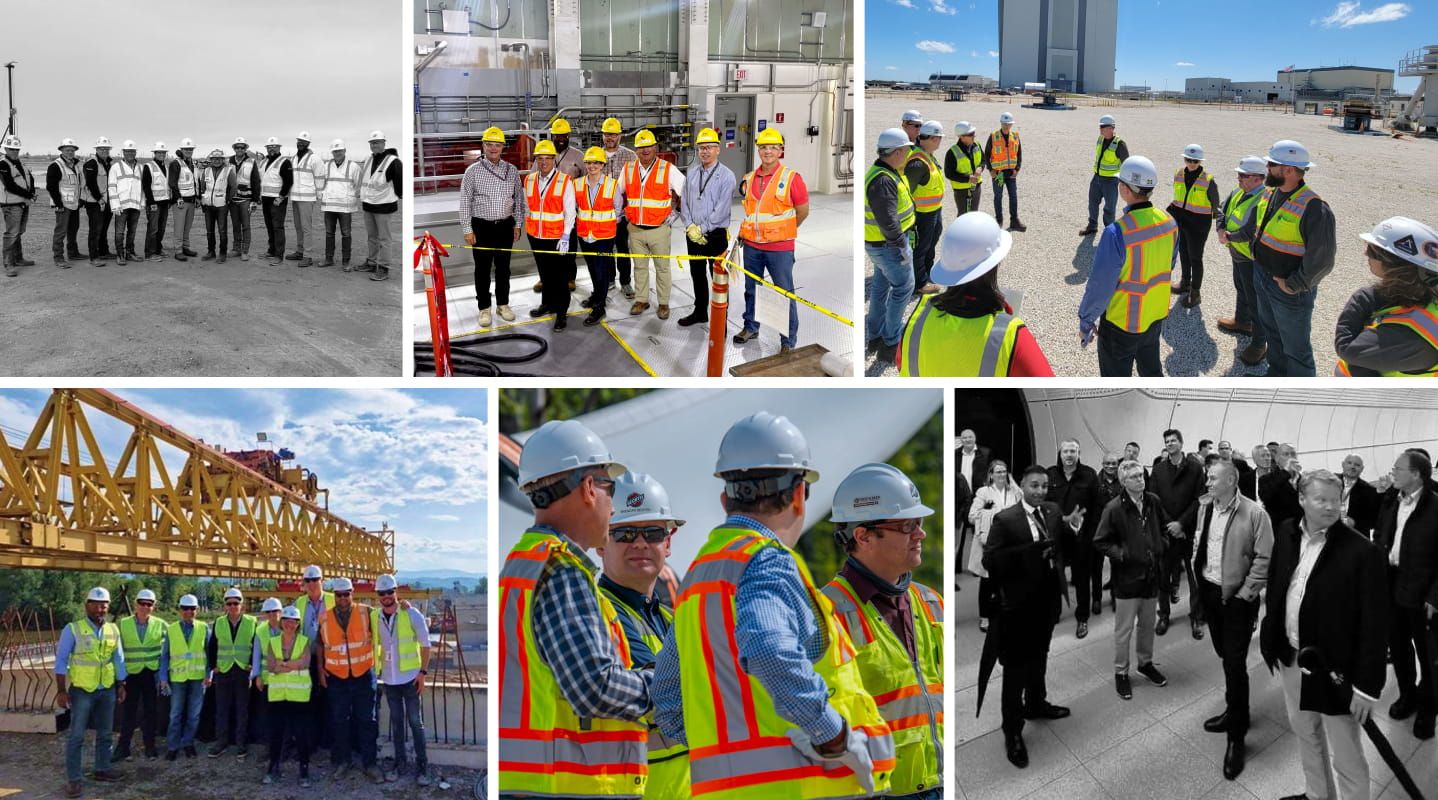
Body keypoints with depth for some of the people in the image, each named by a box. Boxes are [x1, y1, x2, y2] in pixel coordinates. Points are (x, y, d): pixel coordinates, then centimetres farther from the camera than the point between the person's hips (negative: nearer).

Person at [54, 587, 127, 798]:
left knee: (104, 733, 13)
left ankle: (102, 769, 26)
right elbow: (61, 661, -8)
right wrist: (61, 690, -12)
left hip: (107, 690, 4)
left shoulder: (113, 630, 5)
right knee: (76, 735, -1)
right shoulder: (72, 629, -8)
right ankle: (73, 779, 3)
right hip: (82, 690, -4)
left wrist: (121, 686, 10)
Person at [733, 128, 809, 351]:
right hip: (751, 246, 5)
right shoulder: (749, 179, 7)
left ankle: (789, 340, 7)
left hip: (780, 248, -5)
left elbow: (803, 211, -1)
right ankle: (750, 327, 35)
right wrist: (750, 230, 11)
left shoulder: (791, 178, -8)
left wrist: (783, 230, 7)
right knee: (751, 289, 17)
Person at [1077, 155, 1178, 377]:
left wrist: (1085, 321, -10)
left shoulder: (1117, 233, -31)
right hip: (1156, 316, 6)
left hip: (1122, 324, -6)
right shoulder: (1169, 222, -9)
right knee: (1152, 370, 28)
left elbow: (1100, 285, -24)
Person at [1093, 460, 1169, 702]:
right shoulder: (1114, 508, -15)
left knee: (1148, 624, 19)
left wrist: (1163, 545, 3)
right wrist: (1121, 554, -19)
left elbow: (1164, 526, 19)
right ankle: (1121, 672, 18)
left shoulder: (1154, 502, -1)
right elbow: (1100, 542, -9)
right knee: (1123, 629, 4)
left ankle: (1146, 663, 38)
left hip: (1152, 574, 5)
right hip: (1127, 576, -5)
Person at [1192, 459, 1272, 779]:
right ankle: (1235, 711, 35)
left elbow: (1264, 559, -15)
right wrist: (1198, 580, 8)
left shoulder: (1254, 514, -16)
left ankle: (1236, 736, 6)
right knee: (1225, 657, 18)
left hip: (1237, 597, -6)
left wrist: (1245, 594, -15)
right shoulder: (1206, 507, 4)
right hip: (1209, 591, 6)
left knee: (1235, 664, -3)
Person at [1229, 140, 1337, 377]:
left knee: (1295, 348, 5)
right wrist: (1231, 236, 33)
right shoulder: (1269, 194, 0)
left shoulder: (1313, 208, -27)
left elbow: (1321, 260, -27)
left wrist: (1293, 285, -21)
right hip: (1262, 277, 8)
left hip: (1290, 290, -8)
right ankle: (1277, 376, 47)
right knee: (1272, 333, 27)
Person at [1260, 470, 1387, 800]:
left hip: (1334, 666, -6)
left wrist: (1367, 685, -19)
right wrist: (1268, 632, 10)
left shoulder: (1361, 552, -20)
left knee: (1345, 758, 5)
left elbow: (1374, 624, -18)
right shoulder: (1286, 533, -1)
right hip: (1290, 657, 6)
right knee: (1305, 734, 25)